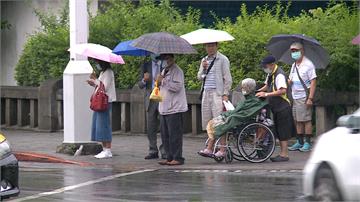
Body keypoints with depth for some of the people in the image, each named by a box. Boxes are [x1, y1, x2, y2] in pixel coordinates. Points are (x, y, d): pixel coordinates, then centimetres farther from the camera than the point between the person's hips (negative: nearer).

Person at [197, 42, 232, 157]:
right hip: (206, 93, 6)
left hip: (217, 93, -6)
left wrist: (225, 94, -11)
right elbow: (199, 77, 17)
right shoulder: (204, 60, 17)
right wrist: (203, 68, -2)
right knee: (208, 122, 4)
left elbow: (228, 79, -4)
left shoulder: (223, 60, -2)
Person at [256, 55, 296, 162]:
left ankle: (284, 154, -6)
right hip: (276, 107, 10)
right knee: (279, 132, 12)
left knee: (283, 132, -7)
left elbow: (282, 90, -28)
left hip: (283, 106, -10)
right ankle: (283, 153, 18)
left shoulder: (279, 75, -18)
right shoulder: (270, 74, 11)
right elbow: (267, 86, 26)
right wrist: (258, 91, 9)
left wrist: (266, 94, -27)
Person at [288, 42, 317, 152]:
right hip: (295, 97, 8)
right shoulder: (294, 65, 17)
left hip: (304, 97, -8)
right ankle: (299, 142, 13)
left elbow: (313, 82, -12)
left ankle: (307, 143, -3)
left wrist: (310, 98, -19)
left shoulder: (308, 64, -7)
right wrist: (289, 81, -1)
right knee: (298, 121, 9)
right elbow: (290, 80, 26)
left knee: (306, 120, -5)